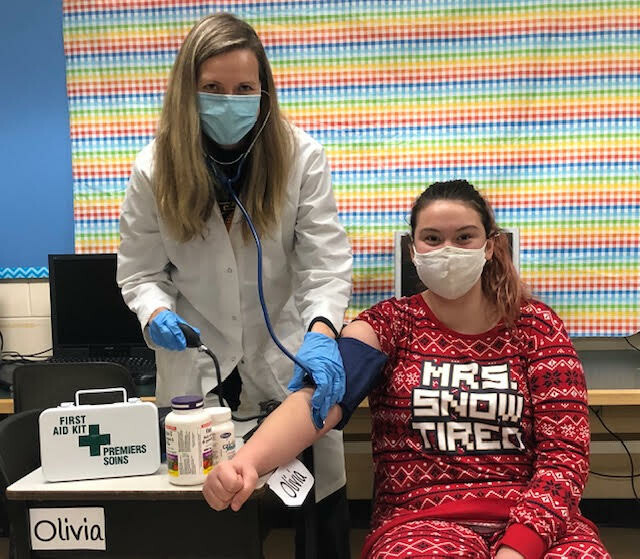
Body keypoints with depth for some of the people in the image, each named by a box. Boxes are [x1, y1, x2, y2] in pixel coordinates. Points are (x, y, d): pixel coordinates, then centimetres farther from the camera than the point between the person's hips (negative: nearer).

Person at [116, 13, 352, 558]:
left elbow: (326, 263, -14)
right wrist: (156, 314, -20)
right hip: (196, 365, 1)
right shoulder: (155, 169, -4)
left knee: (323, 510, 9)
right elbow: (140, 272, 2)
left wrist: (321, 331, -32)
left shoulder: (302, 157, -8)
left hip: (287, 356, 0)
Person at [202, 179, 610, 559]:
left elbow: (565, 450, -2)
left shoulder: (535, 325, 5)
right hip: (420, 520, -2)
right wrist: (247, 462, -35)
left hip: (534, 520, 2)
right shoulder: (390, 324, 2)